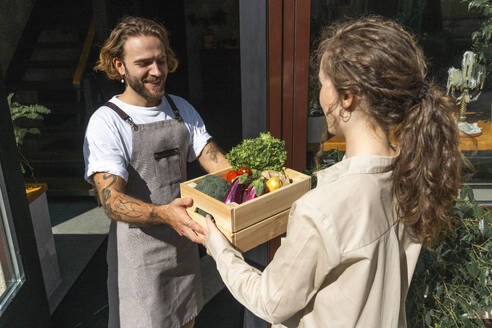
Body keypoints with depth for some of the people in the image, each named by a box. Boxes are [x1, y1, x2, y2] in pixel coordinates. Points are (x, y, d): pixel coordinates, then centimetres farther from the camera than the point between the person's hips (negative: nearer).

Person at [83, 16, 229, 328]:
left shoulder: (181, 109, 4)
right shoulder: (107, 121, -15)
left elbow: (216, 161, -3)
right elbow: (111, 199, -24)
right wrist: (164, 214, -42)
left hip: (183, 241, 6)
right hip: (140, 252, -5)